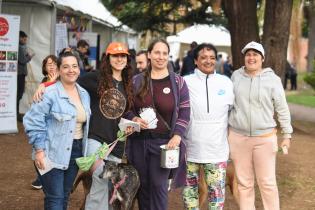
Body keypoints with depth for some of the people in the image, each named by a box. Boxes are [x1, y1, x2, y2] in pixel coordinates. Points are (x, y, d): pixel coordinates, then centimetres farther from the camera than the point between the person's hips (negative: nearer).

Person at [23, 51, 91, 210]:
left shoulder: (84, 94, 7)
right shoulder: (50, 94, -15)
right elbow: (32, 120, -16)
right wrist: (39, 150, -19)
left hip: (75, 152, 7)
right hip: (52, 154, -6)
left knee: (64, 196, 16)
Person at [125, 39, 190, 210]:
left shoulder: (177, 82, 1)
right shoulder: (137, 81, 5)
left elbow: (185, 112, 0)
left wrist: (177, 135, -11)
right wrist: (134, 119, -10)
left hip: (164, 142, -2)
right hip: (139, 140, 3)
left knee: (159, 186, -4)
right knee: (142, 186, 11)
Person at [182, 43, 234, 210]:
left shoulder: (226, 82, 4)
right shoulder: (185, 82, -3)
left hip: (217, 149, 1)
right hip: (190, 148, -1)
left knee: (217, 190, 3)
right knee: (190, 188, 13)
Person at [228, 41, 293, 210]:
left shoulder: (273, 79, -4)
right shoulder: (236, 76, 4)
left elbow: (282, 109, 1)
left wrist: (287, 135, 0)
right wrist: (226, 129, 15)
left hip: (265, 138, -2)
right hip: (238, 137, 2)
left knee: (267, 182, 2)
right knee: (244, 183, 9)